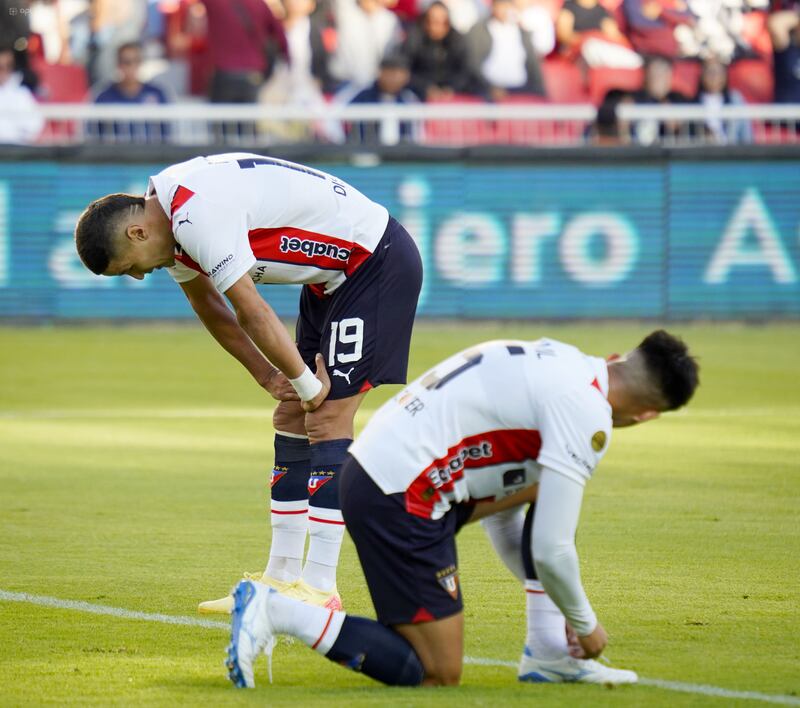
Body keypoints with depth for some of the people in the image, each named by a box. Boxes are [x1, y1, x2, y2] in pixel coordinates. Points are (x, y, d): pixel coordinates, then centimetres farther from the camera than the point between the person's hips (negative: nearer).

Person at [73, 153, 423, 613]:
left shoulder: (199, 217, -28)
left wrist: (305, 383, -13)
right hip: (332, 277, 10)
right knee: (294, 418, 8)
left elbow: (253, 313, -24)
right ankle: (281, 578, 12)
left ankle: (320, 587, -13)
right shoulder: (174, 220, 4)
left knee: (328, 418, -13)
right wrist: (267, 376, 11)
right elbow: (209, 307, 17)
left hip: (379, 263, -10)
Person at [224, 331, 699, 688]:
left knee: (547, 489, 18)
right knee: (439, 675, -2)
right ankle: (277, 613, -9)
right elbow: (550, 550, -13)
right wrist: (586, 625, 7)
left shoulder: (563, 363, 16)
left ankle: (548, 655, 17)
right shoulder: (588, 417, -12)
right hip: (401, 498, -10)